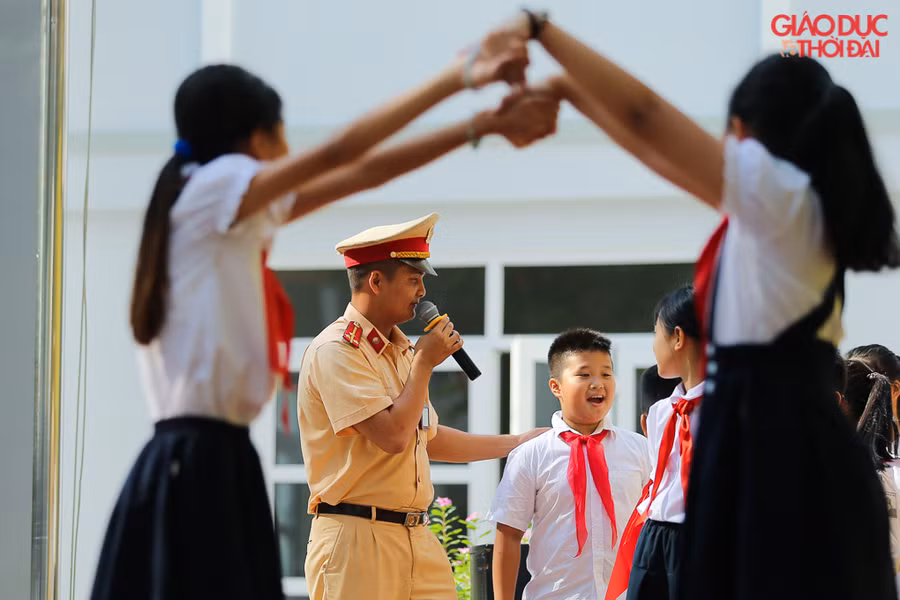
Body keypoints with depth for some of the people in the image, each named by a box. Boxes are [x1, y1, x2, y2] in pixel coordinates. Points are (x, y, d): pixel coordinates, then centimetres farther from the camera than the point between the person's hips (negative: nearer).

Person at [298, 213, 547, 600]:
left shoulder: (399, 350, 18)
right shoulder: (337, 351, -11)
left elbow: (428, 438, 28)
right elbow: (393, 435, -21)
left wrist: (515, 444, 31)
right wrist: (424, 363, -9)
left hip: (417, 539, 8)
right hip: (358, 538, -8)